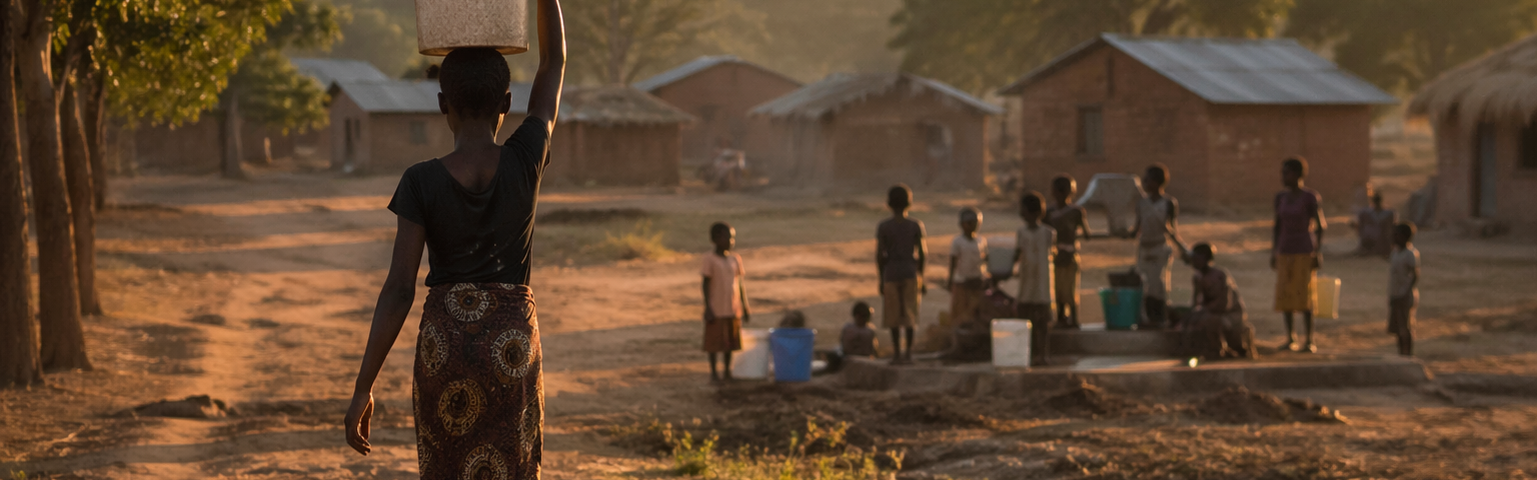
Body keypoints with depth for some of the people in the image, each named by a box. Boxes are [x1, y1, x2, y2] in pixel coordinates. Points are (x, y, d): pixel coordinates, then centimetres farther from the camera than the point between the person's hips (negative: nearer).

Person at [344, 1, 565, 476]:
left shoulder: (421, 182, -9)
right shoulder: (526, 161, -6)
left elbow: (399, 289, -11)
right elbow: (555, 60, 7)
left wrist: (363, 388, -6)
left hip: (444, 342, 0)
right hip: (512, 342, 0)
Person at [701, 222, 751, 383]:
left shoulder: (735, 259, 7)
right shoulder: (710, 259, -8)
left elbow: (740, 284, 11)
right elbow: (706, 284, -7)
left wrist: (745, 308, 11)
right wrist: (708, 308, -12)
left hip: (733, 309, 5)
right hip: (716, 310, -5)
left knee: (730, 340, 10)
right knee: (714, 341, 1)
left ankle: (728, 371, 20)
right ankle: (713, 373, 11)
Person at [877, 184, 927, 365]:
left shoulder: (883, 227, -5)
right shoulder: (916, 226, -2)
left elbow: (879, 255, -6)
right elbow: (922, 253, -3)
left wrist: (881, 279, 2)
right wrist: (921, 278, 6)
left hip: (891, 274, -1)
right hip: (911, 273, 1)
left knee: (894, 316, 4)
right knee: (910, 314, 6)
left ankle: (896, 353, 2)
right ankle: (908, 352, 3)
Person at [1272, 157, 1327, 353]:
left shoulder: (1310, 198, -8)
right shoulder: (1281, 198, 7)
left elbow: (1320, 226, -5)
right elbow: (1277, 227, 11)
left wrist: (1318, 253, -10)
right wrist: (1273, 253, 8)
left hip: (1306, 253, -5)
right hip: (1285, 254, 5)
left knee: (1305, 297, -7)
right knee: (1285, 296, 3)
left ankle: (1310, 341, -1)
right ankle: (1290, 337, 14)